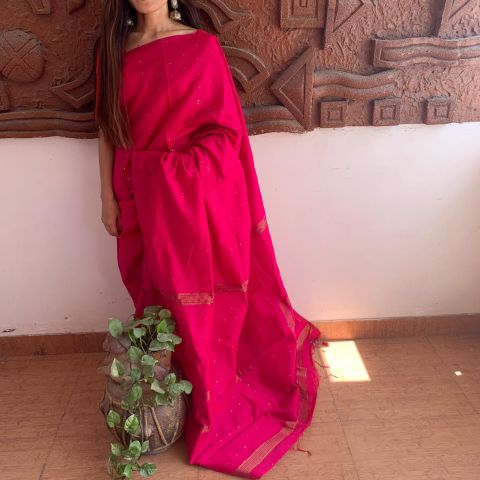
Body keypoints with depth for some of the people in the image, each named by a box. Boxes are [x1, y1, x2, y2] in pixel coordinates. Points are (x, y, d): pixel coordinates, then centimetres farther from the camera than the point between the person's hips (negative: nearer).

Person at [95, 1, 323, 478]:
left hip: (197, 195, -3)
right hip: (141, 198, 4)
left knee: (199, 299, 5)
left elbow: (226, 130, -5)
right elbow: (107, 128, 8)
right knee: (154, 294, 14)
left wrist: (178, 170, -13)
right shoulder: (112, 49, 7)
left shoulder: (202, 46, -4)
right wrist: (108, 197, 5)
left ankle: (209, 407, 25)